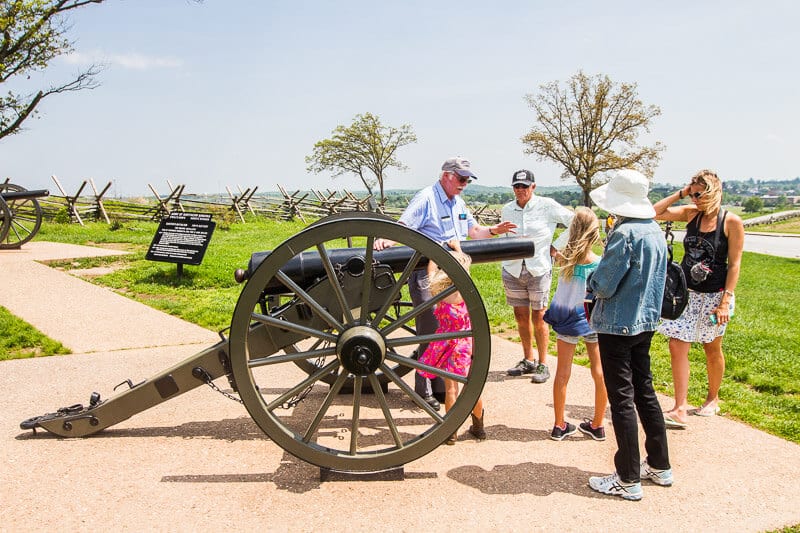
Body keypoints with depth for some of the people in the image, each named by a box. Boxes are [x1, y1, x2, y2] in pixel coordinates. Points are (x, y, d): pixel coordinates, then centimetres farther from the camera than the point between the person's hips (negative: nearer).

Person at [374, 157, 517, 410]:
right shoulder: (425, 199, -12)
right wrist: (385, 240, -43)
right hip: (426, 278, -8)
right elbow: (402, 227, -24)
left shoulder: (458, 203, 14)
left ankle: (442, 385, 28)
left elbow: (473, 230, 24)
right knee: (430, 334, -4)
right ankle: (424, 391, 9)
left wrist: (493, 230, 5)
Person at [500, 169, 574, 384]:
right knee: (521, 316, 9)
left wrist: (556, 246, -3)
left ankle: (543, 365, 10)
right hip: (513, 270, 4)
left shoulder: (547, 206, -6)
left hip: (539, 269, -4)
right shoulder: (506, 210, 6)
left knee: (539, 317, 0)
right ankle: (528, 361, 22)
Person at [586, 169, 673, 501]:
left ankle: (628, 480, 9)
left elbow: (603, 285, -19)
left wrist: (592, 283, 1)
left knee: (621, 399, 0)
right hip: (646, 321, 9)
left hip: (618, 325, -9)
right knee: (644, 391, 18)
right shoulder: (656, 231, 6)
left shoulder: (624, 234, -22)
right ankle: (659, 466, 29)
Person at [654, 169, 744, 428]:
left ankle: (712, 399, 36)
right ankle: (680, 411, -3)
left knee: (712, 349, 14)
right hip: (686, 291, 4)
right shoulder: (691, 213, 1)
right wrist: (680, 194, -6)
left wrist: (726, 301, -15)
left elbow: (734, 264, -11)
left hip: (714, 295, -3)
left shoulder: (731, 222, -11)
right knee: (677, 347, -6)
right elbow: (655, 212, -3)